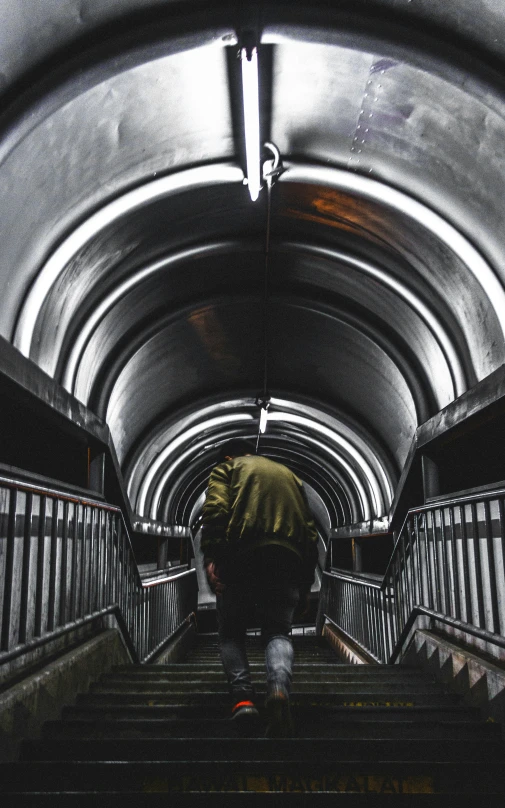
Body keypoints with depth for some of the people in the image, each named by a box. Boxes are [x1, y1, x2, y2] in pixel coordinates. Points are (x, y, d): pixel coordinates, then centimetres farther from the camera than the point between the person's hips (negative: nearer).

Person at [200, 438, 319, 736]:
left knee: (231, 631, 13)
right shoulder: (290, 475, 30)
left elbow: (215, 511, -5)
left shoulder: (227, 468, 16)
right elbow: (310, 534, 23)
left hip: (242, 558, -3)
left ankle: (243, 697, -6)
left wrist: (211, 558, -11)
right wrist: (306, 583, 23)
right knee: (278, 632, 5)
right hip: (287, 562, 3)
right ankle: (279, 689, -23)